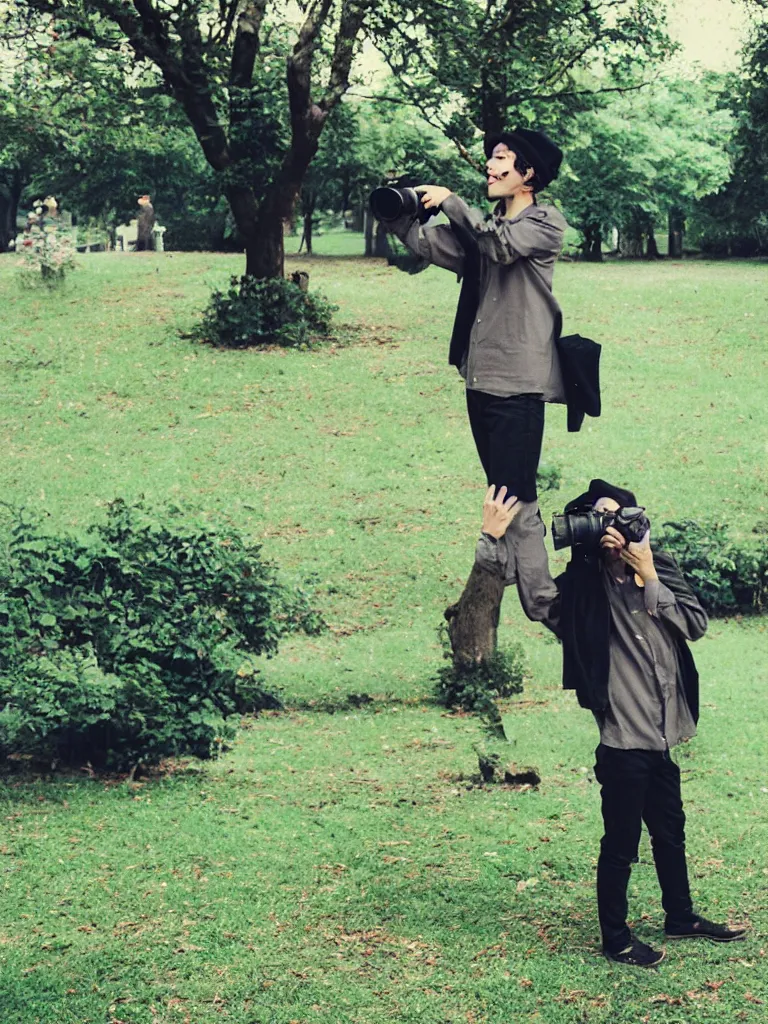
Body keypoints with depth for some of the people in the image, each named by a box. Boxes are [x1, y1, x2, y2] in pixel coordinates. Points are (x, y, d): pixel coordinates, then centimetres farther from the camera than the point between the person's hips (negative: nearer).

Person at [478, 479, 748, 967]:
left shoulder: (661, 568, 2)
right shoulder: (580, 586, -9)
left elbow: (696, 624, -6)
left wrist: (649, 578, -13)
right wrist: (492, 540, -28)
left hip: (662, 736, 5)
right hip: (623, 741, -5)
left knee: (670, 832, 22)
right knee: (621, 844, 3)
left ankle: (681, 918, 39)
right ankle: (616, 939, 18)